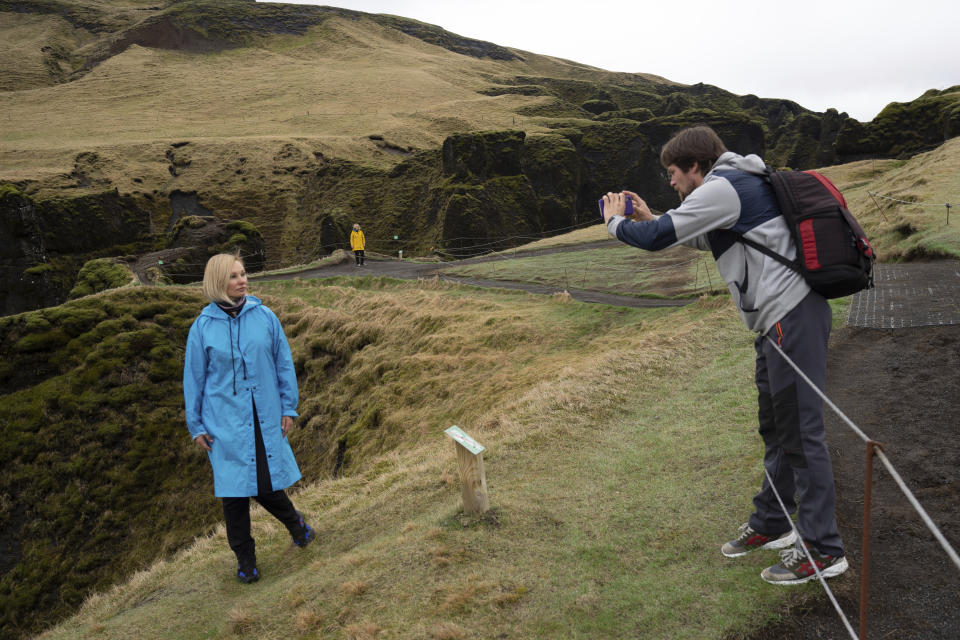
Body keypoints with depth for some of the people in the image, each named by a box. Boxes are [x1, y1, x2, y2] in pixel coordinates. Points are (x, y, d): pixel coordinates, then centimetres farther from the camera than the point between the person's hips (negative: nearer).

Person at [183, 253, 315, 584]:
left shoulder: (265, 317, -2)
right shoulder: (202, 327, -4)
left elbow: (284, 363, 5)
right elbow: (194, 379, 3)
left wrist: (289, 407, 4)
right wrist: (195, 426, 5)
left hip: (265, 419, 1)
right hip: (225, 423, 0)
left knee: (268, 485, 6)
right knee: (234, 492, 7)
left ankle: (294, 521, 39)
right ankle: (244, 559, 25)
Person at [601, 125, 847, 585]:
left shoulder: (722, 188, -12)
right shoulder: (738, 186, 20)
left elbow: (656, 239, -14)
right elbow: (701, 238, 32)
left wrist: (615, 222, 5)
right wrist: (648, 218, 23)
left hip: (792, 315, -11)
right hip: (780, 320, 11)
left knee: (801, 432, -5)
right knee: (774, 427, 18)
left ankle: (823, 550, 4)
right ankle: (772, 524, 31)